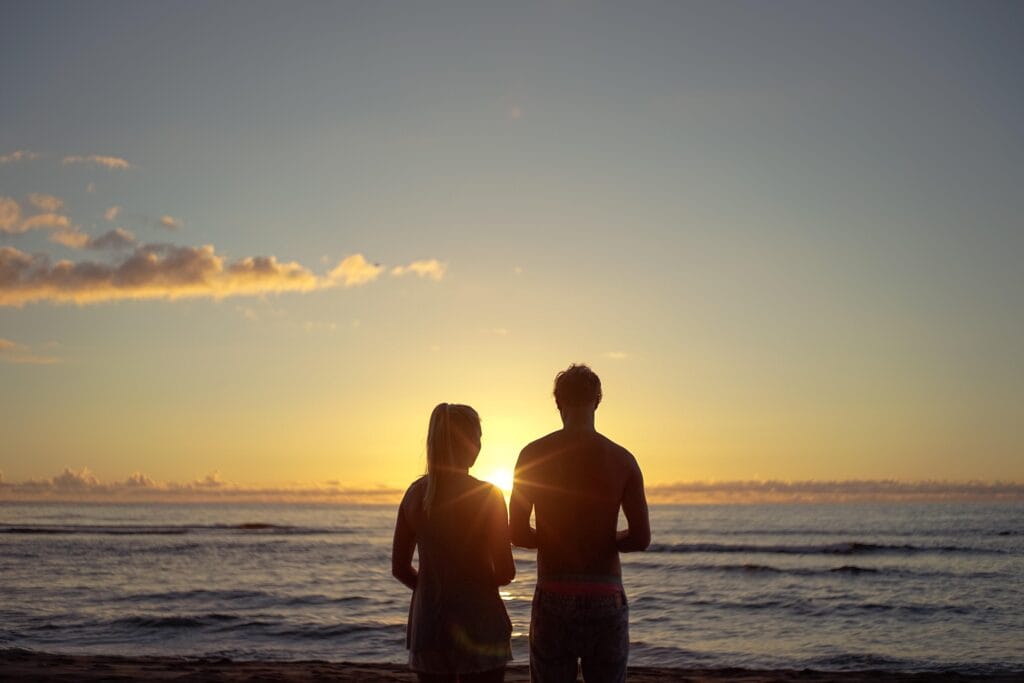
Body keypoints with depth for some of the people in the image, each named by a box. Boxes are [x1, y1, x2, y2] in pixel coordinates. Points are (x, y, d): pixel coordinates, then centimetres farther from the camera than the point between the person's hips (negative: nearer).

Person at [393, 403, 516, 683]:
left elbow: (400, 569, 7)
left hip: (427, 624, 5)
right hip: (477, 625, -5)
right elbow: (505, 572, -11)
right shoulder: (487, 495, -11)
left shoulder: (415, 494, 2)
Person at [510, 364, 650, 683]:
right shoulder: (622, 459, -1)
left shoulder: (534, 454, -3)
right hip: (606, 598, 1)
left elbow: (517, 533, -4)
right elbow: (641, 538, -5)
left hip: (553, 598, 0)